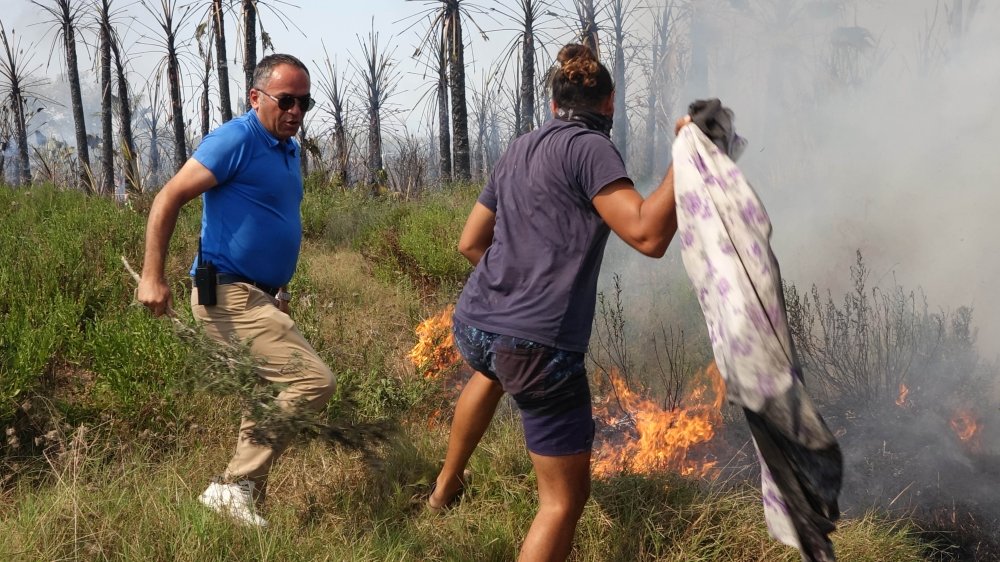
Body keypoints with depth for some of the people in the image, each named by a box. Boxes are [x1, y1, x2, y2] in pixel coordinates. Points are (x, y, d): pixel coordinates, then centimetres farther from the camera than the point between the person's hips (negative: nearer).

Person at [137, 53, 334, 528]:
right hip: (229, 297, -10)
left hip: (261, 296, 10)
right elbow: (168, 199, -16)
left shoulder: (288, 149, 14)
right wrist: (152, 276, -21)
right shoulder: (236, 140, -14)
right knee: (314, 382, -18)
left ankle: (244, 495, 33)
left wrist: (280, 289, 26)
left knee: (272, 396, 18)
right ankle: (234, 488, -8)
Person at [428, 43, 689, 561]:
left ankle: (446, 483, 57)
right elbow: (648, 236, -19)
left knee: (490, 370, 44)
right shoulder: (589, 147, -7)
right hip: (538, 344, -8)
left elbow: (470, 244, 24)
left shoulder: (517, 151, 16)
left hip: (474, 324, 8)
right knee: (565, 499, 2)